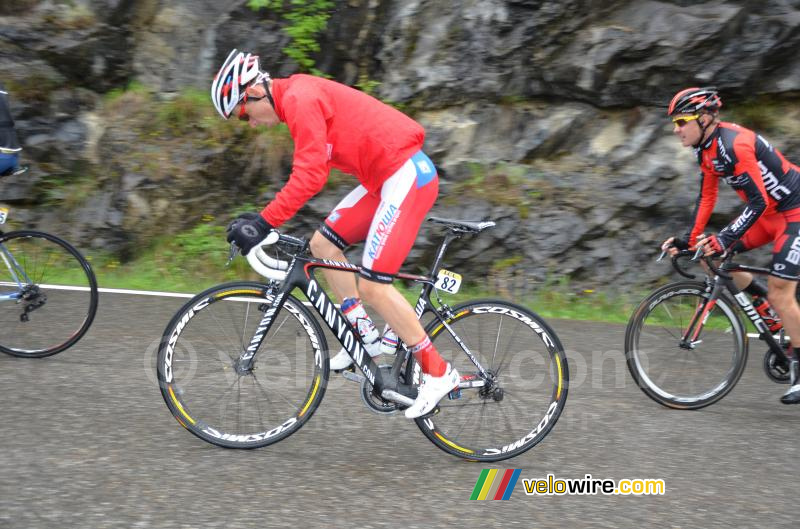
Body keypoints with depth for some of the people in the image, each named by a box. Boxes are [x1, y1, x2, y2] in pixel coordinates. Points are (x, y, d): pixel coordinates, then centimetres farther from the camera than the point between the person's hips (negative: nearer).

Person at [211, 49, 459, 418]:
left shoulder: (300, 98, -15)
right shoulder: (298, 97, 16)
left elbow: (309, 175, -25)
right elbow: (312, 169, 21)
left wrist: (263, 222, -24)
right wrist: (263, 219, 18)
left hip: (407, 174, -10)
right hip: (384, 177, 10)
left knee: (371, 286, -12)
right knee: (322, 244, 12)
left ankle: (438, 372, -2)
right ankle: (365, 336, 17)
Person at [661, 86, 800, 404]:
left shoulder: (734, 145, -27)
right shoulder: (706, 149, 2)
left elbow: (758, 202, -30)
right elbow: (707, 197, 8)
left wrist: (723, 240, -34)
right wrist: (689, 240, 1)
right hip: (770, 211, 9)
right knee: (712, 255, 2)